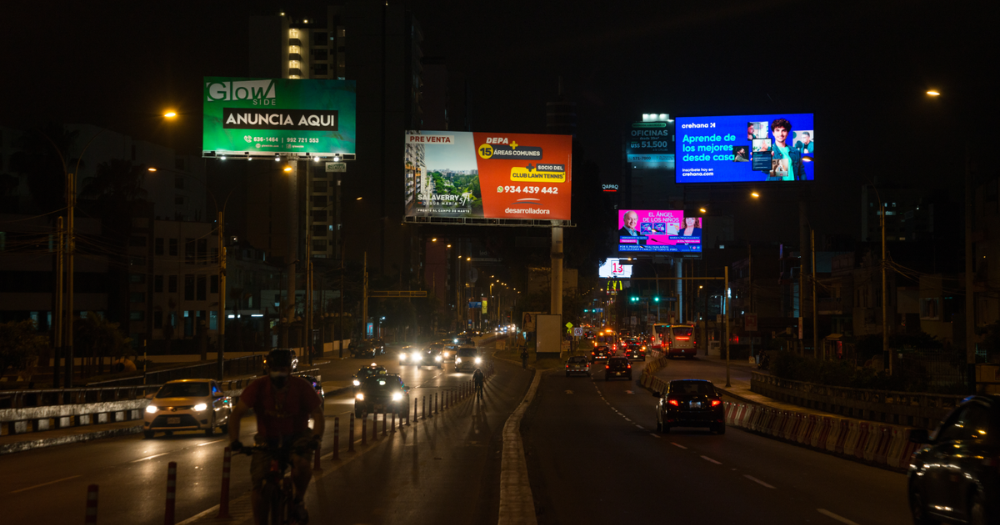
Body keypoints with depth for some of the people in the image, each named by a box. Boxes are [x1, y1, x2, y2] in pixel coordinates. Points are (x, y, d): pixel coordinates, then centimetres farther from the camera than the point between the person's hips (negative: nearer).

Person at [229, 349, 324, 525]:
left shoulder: (302, 387, -11)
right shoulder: (258, 386, -13)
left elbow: (317, 413, -13)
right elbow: (236, 413, -17)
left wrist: (316, 437, -33)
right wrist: (234, 440, -32)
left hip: (296, 437, -1)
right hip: (267, 440, 1)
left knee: (303, 464, -33)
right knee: (257, 485, -14)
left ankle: (298, 500, -4)